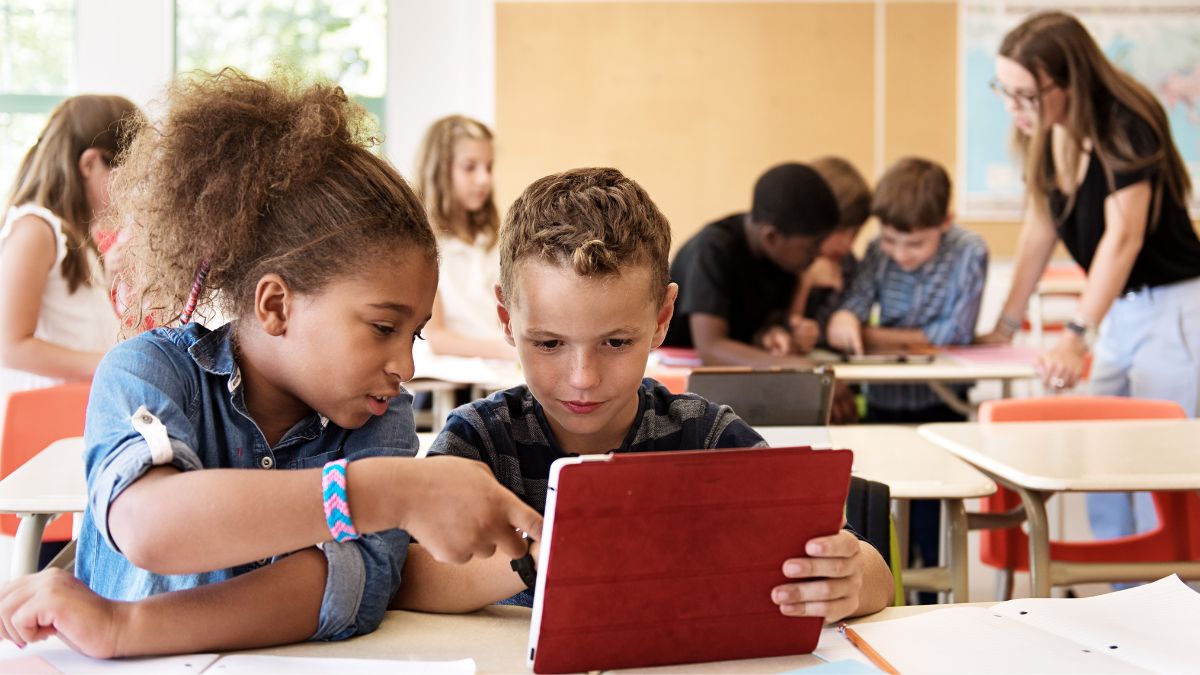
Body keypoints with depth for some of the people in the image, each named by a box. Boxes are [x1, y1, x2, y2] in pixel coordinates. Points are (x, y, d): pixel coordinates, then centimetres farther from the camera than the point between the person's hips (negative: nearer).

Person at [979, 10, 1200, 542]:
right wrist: (1006, 325, 11)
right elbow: (1041, 227, 11)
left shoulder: (1125, 124, -19)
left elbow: (1123, 236, -28)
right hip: (1116, 313, 8)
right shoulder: (1044, 136, 2)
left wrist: (1076, 336, -35)